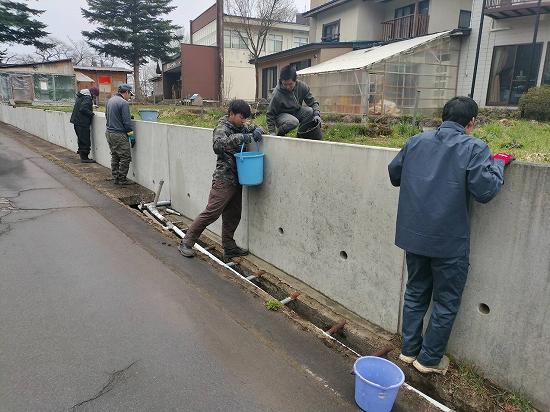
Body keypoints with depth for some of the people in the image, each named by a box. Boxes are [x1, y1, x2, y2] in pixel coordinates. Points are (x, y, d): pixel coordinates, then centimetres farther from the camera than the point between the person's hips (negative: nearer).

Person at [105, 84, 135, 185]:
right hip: (119, 135, -9)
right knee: (125, 157, -1)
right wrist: (132, 136, -10)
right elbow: (127, 122, -17)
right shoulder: (123, 103, -15)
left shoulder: (109, 101, 12)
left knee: (114, 156, 16)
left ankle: (116, 178, 20)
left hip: (109, 132, 9)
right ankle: (122, 179, 2)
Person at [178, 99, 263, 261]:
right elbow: (217, 145, -29)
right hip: (224, 179, -8)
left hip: (237, 180, 8)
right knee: (211, 213, -9)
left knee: (233, 215, 12)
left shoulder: (240, 128, 13)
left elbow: (253, 128, 26)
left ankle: (229, 248, 22)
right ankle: (186, 243, 2)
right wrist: (239, 138, -34)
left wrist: (257, 131, 1)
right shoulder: (222, 128, -10)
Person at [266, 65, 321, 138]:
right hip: (282, 115, -4)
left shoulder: (302, 86, -13)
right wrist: (271, 132, -21)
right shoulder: (277, 94, -23)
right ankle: (280, 134, -6)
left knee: (311, 111, -24)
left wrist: (317, 114, -23)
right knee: (293, 122, -37)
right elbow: (270, 114, -15)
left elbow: (312, 102, -5)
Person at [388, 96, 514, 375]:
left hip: (413, 236, 5)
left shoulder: (416, 142, 4)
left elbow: (393, 175, 14)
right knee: (446, 302, 13)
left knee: (415, 292, 20)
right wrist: (498, 162, 0)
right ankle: (429, 359, 25)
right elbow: (484, 191, -16)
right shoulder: (473, 148, -11)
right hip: (450, 241, -5)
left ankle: (409, 349, 32)